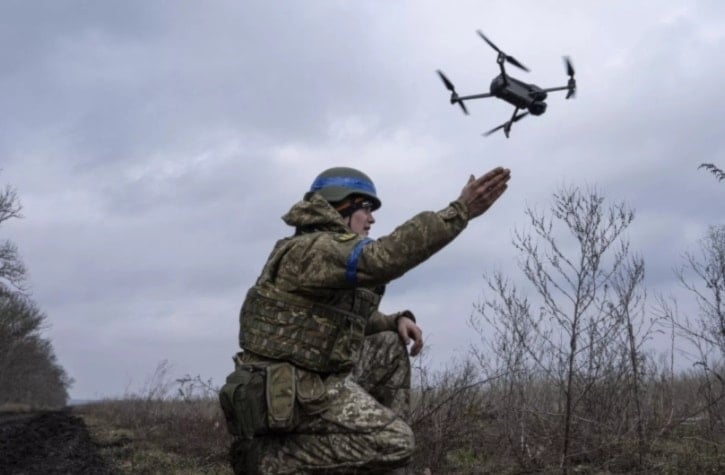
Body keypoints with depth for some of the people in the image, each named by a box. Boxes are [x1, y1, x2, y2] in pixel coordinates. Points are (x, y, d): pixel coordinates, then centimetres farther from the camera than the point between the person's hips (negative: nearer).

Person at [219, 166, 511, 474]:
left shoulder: (329, 251, 18)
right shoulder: (313, 249, -15)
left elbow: (354, 320, 24)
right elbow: (383, 257, -33)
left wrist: (398, 320, 5)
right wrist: (460, 212, -35)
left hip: (308, 378, 10)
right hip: (288, 392, -10)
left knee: (390, 347, 16)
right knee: (395, 442, -14)